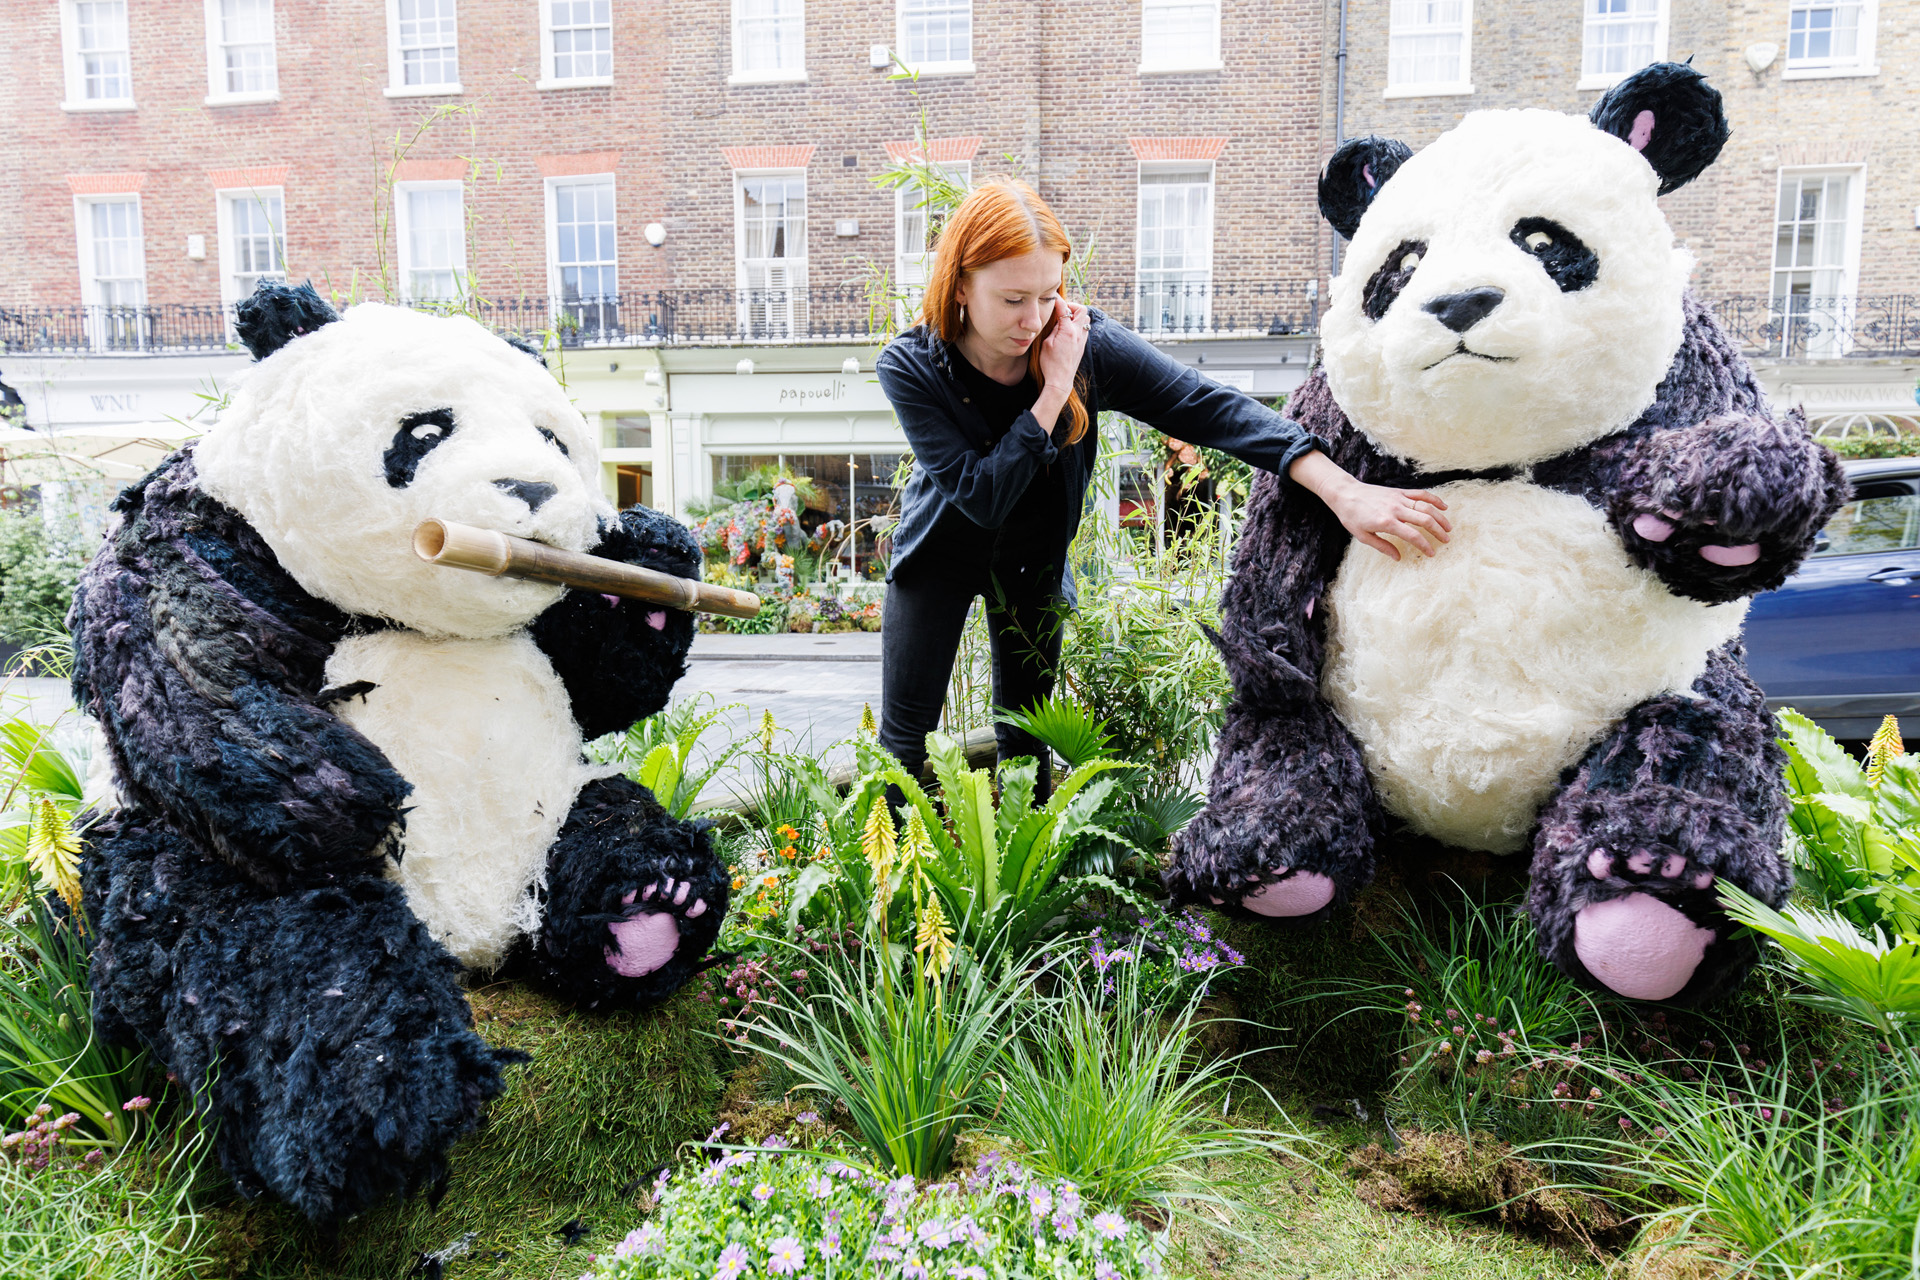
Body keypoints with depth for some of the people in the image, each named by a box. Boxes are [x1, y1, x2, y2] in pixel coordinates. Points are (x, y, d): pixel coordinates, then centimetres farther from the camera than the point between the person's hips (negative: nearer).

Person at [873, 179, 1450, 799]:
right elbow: (981, 496, -31)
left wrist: (1343, 491, -38)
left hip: (1032, 560, 2)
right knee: (905, 732, -1)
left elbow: (1209, 407, -28)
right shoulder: (909, 367, -26)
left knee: (1026, 736, 10)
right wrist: (1054, 391, -36)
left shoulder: (1086, 345, -23)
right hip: (940, 546, -1)